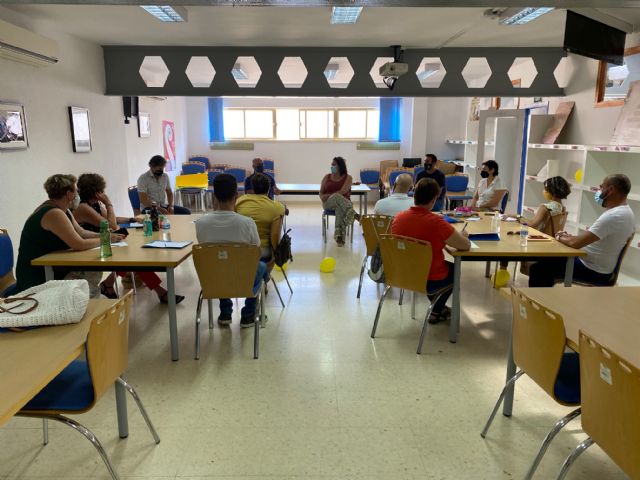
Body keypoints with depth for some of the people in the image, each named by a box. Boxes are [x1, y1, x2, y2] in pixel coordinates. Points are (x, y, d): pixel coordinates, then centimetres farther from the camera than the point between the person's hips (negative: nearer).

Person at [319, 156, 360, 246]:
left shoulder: (348, 177, 4)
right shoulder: (327, 177, 15)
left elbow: (342, 192, -10)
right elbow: (321, 192, 12)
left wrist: (328, 195, -8)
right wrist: (323, 198, -11)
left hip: (344, 202, -1)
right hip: (328, 203, 1)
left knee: (340, 208, -42)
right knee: (337, 196, -37)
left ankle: (339, 236, -54)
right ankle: (354, 215, -56)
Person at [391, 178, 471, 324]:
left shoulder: (398, 217, -9)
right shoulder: (436, 222, -25)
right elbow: (466, 245, -17)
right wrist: (462, 235, 5)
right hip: (429, 281, -5)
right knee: (454, 269, 28)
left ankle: (438, 308, 42)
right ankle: (436, 312, 35)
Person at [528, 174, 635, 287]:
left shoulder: (613, 216, -27)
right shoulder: (625, 211, 7)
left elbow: (575, 243, -29)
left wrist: (560, 238, -8)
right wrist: (569, 237, 5)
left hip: (593, 271, -10)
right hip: (599, 266, 10)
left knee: (537, 269, -10)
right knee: (550, 259, 22)